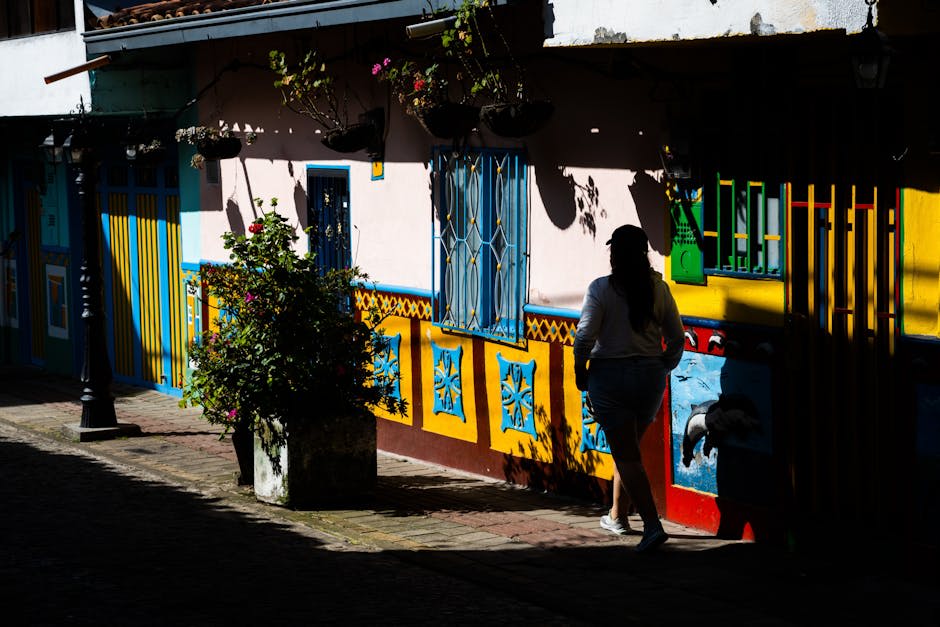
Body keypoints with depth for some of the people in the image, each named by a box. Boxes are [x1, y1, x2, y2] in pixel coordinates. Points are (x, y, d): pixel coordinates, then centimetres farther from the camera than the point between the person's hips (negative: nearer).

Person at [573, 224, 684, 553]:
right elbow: (677, 338, 3)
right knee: (627, 448, 23)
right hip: (650, 377, 4)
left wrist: (580, 370, 1)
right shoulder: (658, 288, -1)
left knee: (626, 455, -1)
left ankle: (653, 525, -13)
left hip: (609, 377, -4)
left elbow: (584, 335, -14)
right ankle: (617, 515, 34)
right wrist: (662, 368, 17)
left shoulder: (601, 289, -11)